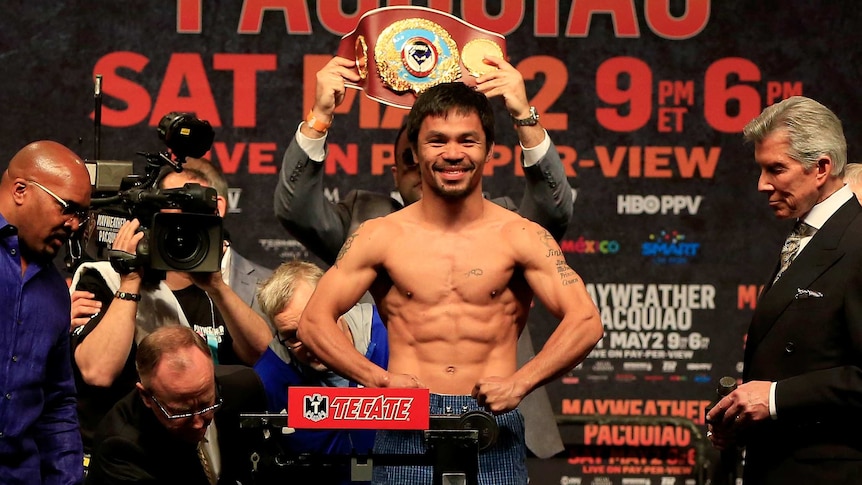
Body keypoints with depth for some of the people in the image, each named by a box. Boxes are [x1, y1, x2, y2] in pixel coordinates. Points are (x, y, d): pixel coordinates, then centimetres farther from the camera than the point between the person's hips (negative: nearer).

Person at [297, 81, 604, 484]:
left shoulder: (519, 237, 6)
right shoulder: (380, 237, 8)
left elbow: (585, 322, 0)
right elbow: (314, 322, 5)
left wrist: (520, 382, -13)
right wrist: (377, 379, -9)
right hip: (406, 432, 0)